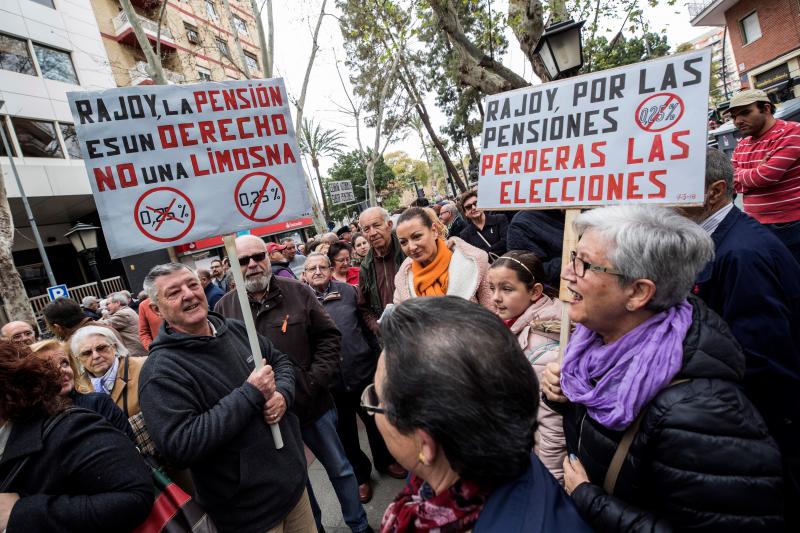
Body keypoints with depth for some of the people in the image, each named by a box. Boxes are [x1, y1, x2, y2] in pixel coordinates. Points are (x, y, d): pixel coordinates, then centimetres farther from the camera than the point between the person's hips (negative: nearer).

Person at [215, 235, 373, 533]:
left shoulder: (296, 291, -4)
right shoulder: (224, 308, -4)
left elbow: (328, 337, -3)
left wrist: (317, 380, -12)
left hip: (313, 404, 0)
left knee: (339, 468, 17)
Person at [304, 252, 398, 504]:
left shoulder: (348, 291, 0)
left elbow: (366, 324, 5)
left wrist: (377, 353, 6)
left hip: (363, 369, 2)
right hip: (330, 380, -1)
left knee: (376, 419, 18)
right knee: (345, 431, 16)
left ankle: (385, 460, 45)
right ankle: (359, 475, 39)